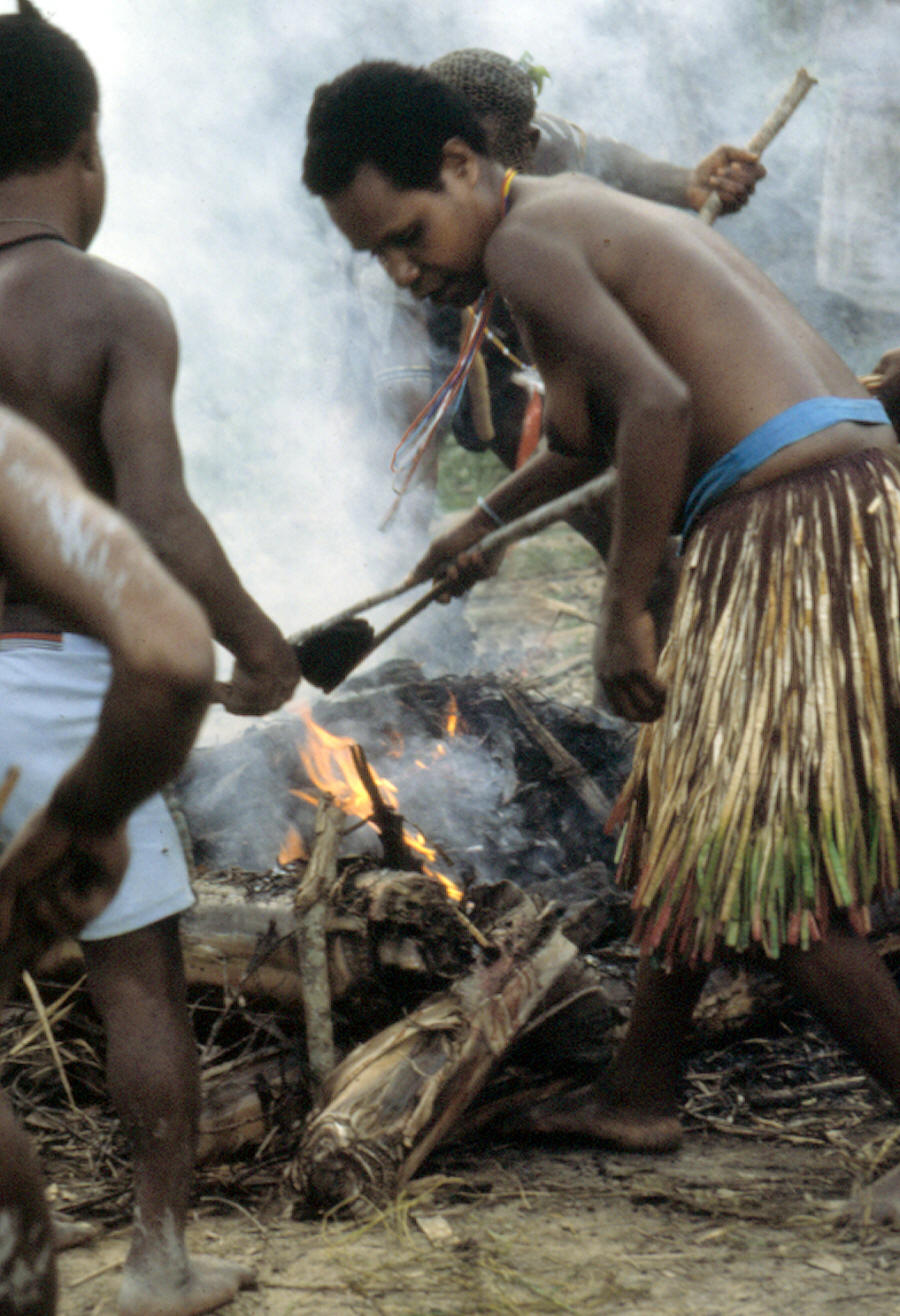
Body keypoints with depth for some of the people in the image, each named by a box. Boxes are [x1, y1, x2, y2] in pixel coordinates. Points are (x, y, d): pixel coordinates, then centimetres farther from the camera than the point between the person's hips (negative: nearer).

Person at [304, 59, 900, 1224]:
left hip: (793, 527, -11)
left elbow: (659, 404, -25)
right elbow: (609, 427, 39)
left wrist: (623, 612, -18)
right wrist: (485, 521, 52)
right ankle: (640, 1093, 35)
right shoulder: (583, 217, 22)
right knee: (685, 817, 21)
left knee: (758, 866, -6)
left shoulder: (525, 242, -9)